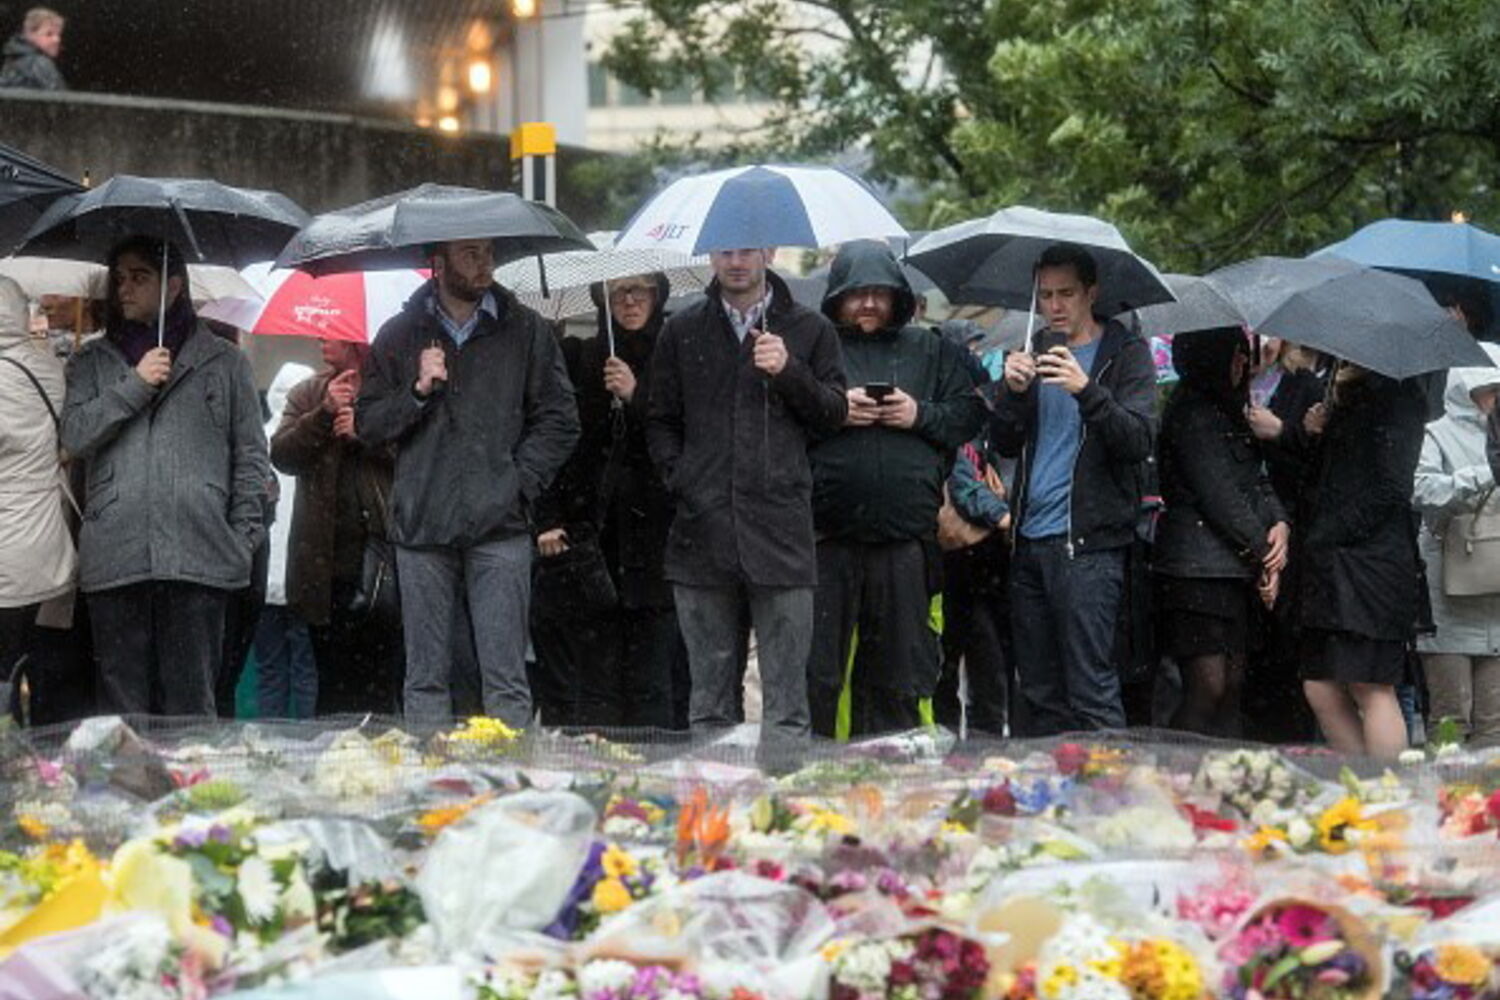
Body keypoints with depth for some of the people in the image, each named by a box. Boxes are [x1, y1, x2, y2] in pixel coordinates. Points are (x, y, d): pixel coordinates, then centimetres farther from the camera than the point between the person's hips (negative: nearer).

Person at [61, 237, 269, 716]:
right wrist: (134, 385, -7)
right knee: (122, 699, 0)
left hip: (198, 558, -1)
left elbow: (251, 455, 12)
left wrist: (244, 537, 2)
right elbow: (75, 436, 2)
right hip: (114, 559, 1)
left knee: (191, 702, -2)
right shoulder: (92, 362, 17)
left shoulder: (223, 361, 13)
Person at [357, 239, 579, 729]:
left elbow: (559, 420, 8)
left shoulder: (525, 330, 8)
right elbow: (368, 425, 10)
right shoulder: (401, 335, 11)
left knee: (506, 680, -4)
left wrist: (519, 482, -4)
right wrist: (417, 391, -6)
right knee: (426, 680, 3)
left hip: (499, 526, -1)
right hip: (421, 524, 1)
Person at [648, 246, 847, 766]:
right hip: (705, 527, 1)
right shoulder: (683, 332, 13)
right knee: (710, 689, 6)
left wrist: (789, 372, -9)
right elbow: (660, 423, 14)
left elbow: (835, 414, 6)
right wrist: (682, 480, 0)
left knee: (785, 689, -4)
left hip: (780, 528, -1)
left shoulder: (809, 329, 9)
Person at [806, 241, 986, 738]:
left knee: (898, 675, 7)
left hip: (905, 534, 3)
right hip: (826, 532, -2)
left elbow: (971, 412, 12)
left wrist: (921, 415, -4)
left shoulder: (930, 351, 16)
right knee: (817, 668, -3)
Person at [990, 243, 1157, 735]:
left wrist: (1088, 391, -26)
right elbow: (1004, 445, 12)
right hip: (1031, 541, 6)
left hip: (1087, 544, -6)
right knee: (1039, 691, 9)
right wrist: (1013, 391, -8)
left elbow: (1139, 441, -11)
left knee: (1090, 690, -11)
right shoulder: (1038, 354, 18)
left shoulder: (1125, 353, 2)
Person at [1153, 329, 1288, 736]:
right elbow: (1218, 494, -14)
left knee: (1233, 684, 6)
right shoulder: (1191, 412, -11)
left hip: (1234, 568, 9)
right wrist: (1265, 551, -9)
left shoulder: (1230, 409, 19)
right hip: (1199, 569, -9)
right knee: (1207, 687, -13)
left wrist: (1280, 524, -2)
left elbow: (1256, 476, 18)